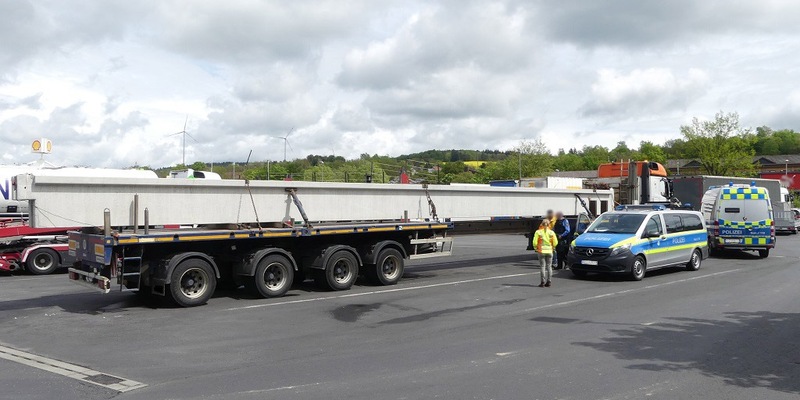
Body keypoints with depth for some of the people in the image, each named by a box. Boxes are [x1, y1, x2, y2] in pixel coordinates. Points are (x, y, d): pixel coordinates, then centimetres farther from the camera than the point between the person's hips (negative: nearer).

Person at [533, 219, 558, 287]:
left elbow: (535, 242, -10)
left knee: (542, 266, 1)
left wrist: (536, 248, 7)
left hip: (541, 251, -2)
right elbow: (555, 242, 0)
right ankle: (548, 282, 10)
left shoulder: (538, 232, -5)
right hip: (549, 251, 2)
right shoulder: (551, 232, 1)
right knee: (549, 266, 10)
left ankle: (543, 282, -1)